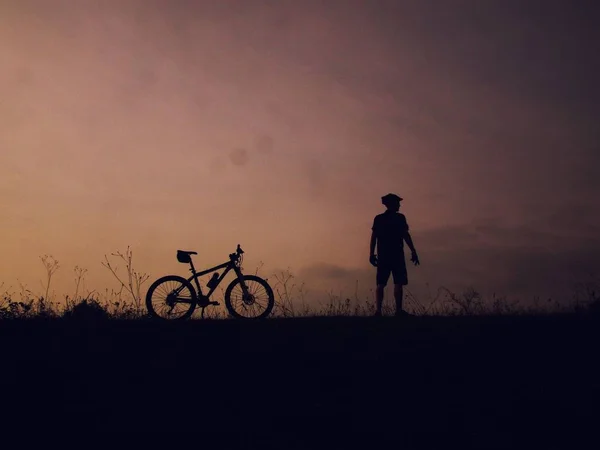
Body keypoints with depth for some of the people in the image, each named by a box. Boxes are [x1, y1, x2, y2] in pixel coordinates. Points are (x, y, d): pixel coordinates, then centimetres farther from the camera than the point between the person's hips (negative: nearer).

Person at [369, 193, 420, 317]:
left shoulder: (378, 218, 9)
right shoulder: (399, 218, -2)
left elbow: (373, 237, 4)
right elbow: (406, 235, -7)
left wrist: (372, 253, 6)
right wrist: (413, 252, -4)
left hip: (382, 255, 4)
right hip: (396, 255, -4)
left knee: (380, 284, 4)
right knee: (398, 283, -3)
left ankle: (378, 310, -5)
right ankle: (399, 310, -8)